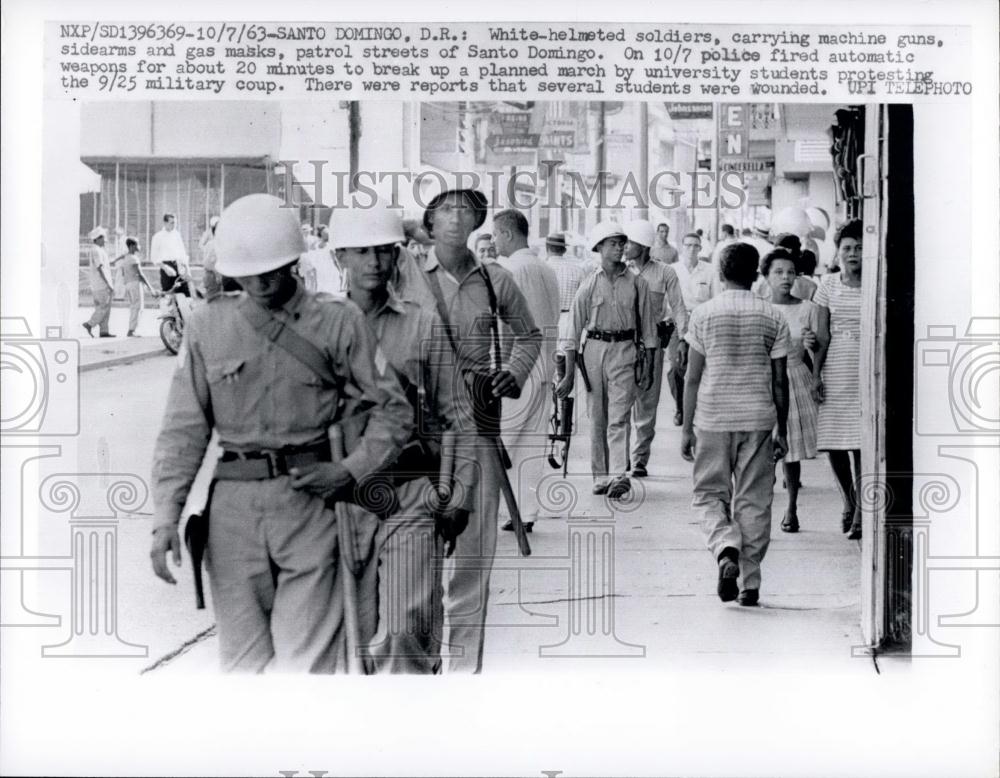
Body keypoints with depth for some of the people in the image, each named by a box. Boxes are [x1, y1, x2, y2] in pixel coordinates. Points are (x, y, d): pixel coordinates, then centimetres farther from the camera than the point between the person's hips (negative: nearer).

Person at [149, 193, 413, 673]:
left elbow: (393, 411, 5)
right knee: (243, 661, 7)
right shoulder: (208, 326, 6)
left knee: (306, 661, -4)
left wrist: (351, 471, -9)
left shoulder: (338, 321, 1)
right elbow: (183, 429, 5)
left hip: (310, 499, -2)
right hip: (233, 507, 2)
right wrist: (166, 517, -4)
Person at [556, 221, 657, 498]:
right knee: (597, 416, 6)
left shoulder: (637, 283, 4)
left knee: (619, 416, -10)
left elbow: (647, 327, 9)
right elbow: (574, 330, 4)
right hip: (594, 348, 1)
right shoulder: (589, 286, 3)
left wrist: (648, 366, 5)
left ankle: (619, 474, -18)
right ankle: (600, 475, 14)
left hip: (624, 350, -1)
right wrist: (569, 374, 0)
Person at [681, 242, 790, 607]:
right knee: (754, 501, 7)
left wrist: (686, 429, 4)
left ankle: (726, 549, -17)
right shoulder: (773, 317, 2)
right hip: (758, 419, 1)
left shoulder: (703, 314, -2)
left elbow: (693, 378, -2)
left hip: (712, 418, -1)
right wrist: (781, 430, 11)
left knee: (710, 494, 9)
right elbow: (780, 381, 3)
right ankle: (750, 583, 9)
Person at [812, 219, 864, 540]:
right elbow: (823, 334, 5)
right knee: (832, 443, 3)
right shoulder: (829, 283, 6)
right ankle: (848, 502, 25)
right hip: (835, 369, 2)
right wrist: (816, 373, -2)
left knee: (863, 443, -8)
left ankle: (861, 513, -1)